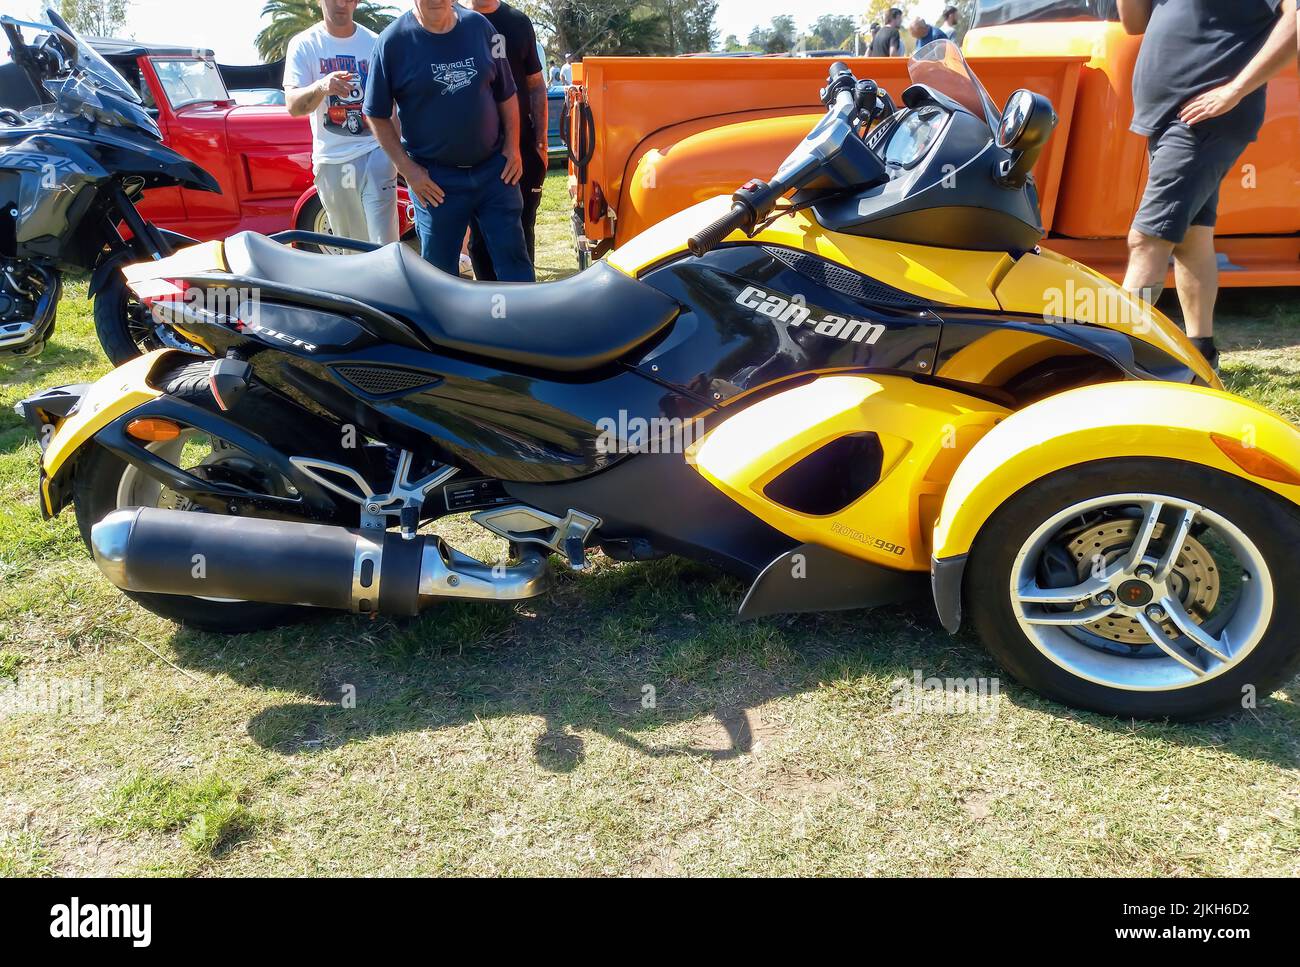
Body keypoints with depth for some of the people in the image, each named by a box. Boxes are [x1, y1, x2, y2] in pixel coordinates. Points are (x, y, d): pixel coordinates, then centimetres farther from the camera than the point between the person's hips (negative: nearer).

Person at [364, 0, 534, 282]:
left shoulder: (479, 26, 2)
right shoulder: (392, 41, -7)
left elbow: (506, 93, 10)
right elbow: (377, 115, -3)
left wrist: (513, 147, 2)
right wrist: (408, 169, -9)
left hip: (495, 169, 2)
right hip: (435, 179, -2)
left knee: (514, 258, 4)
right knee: (439, 269, 8)